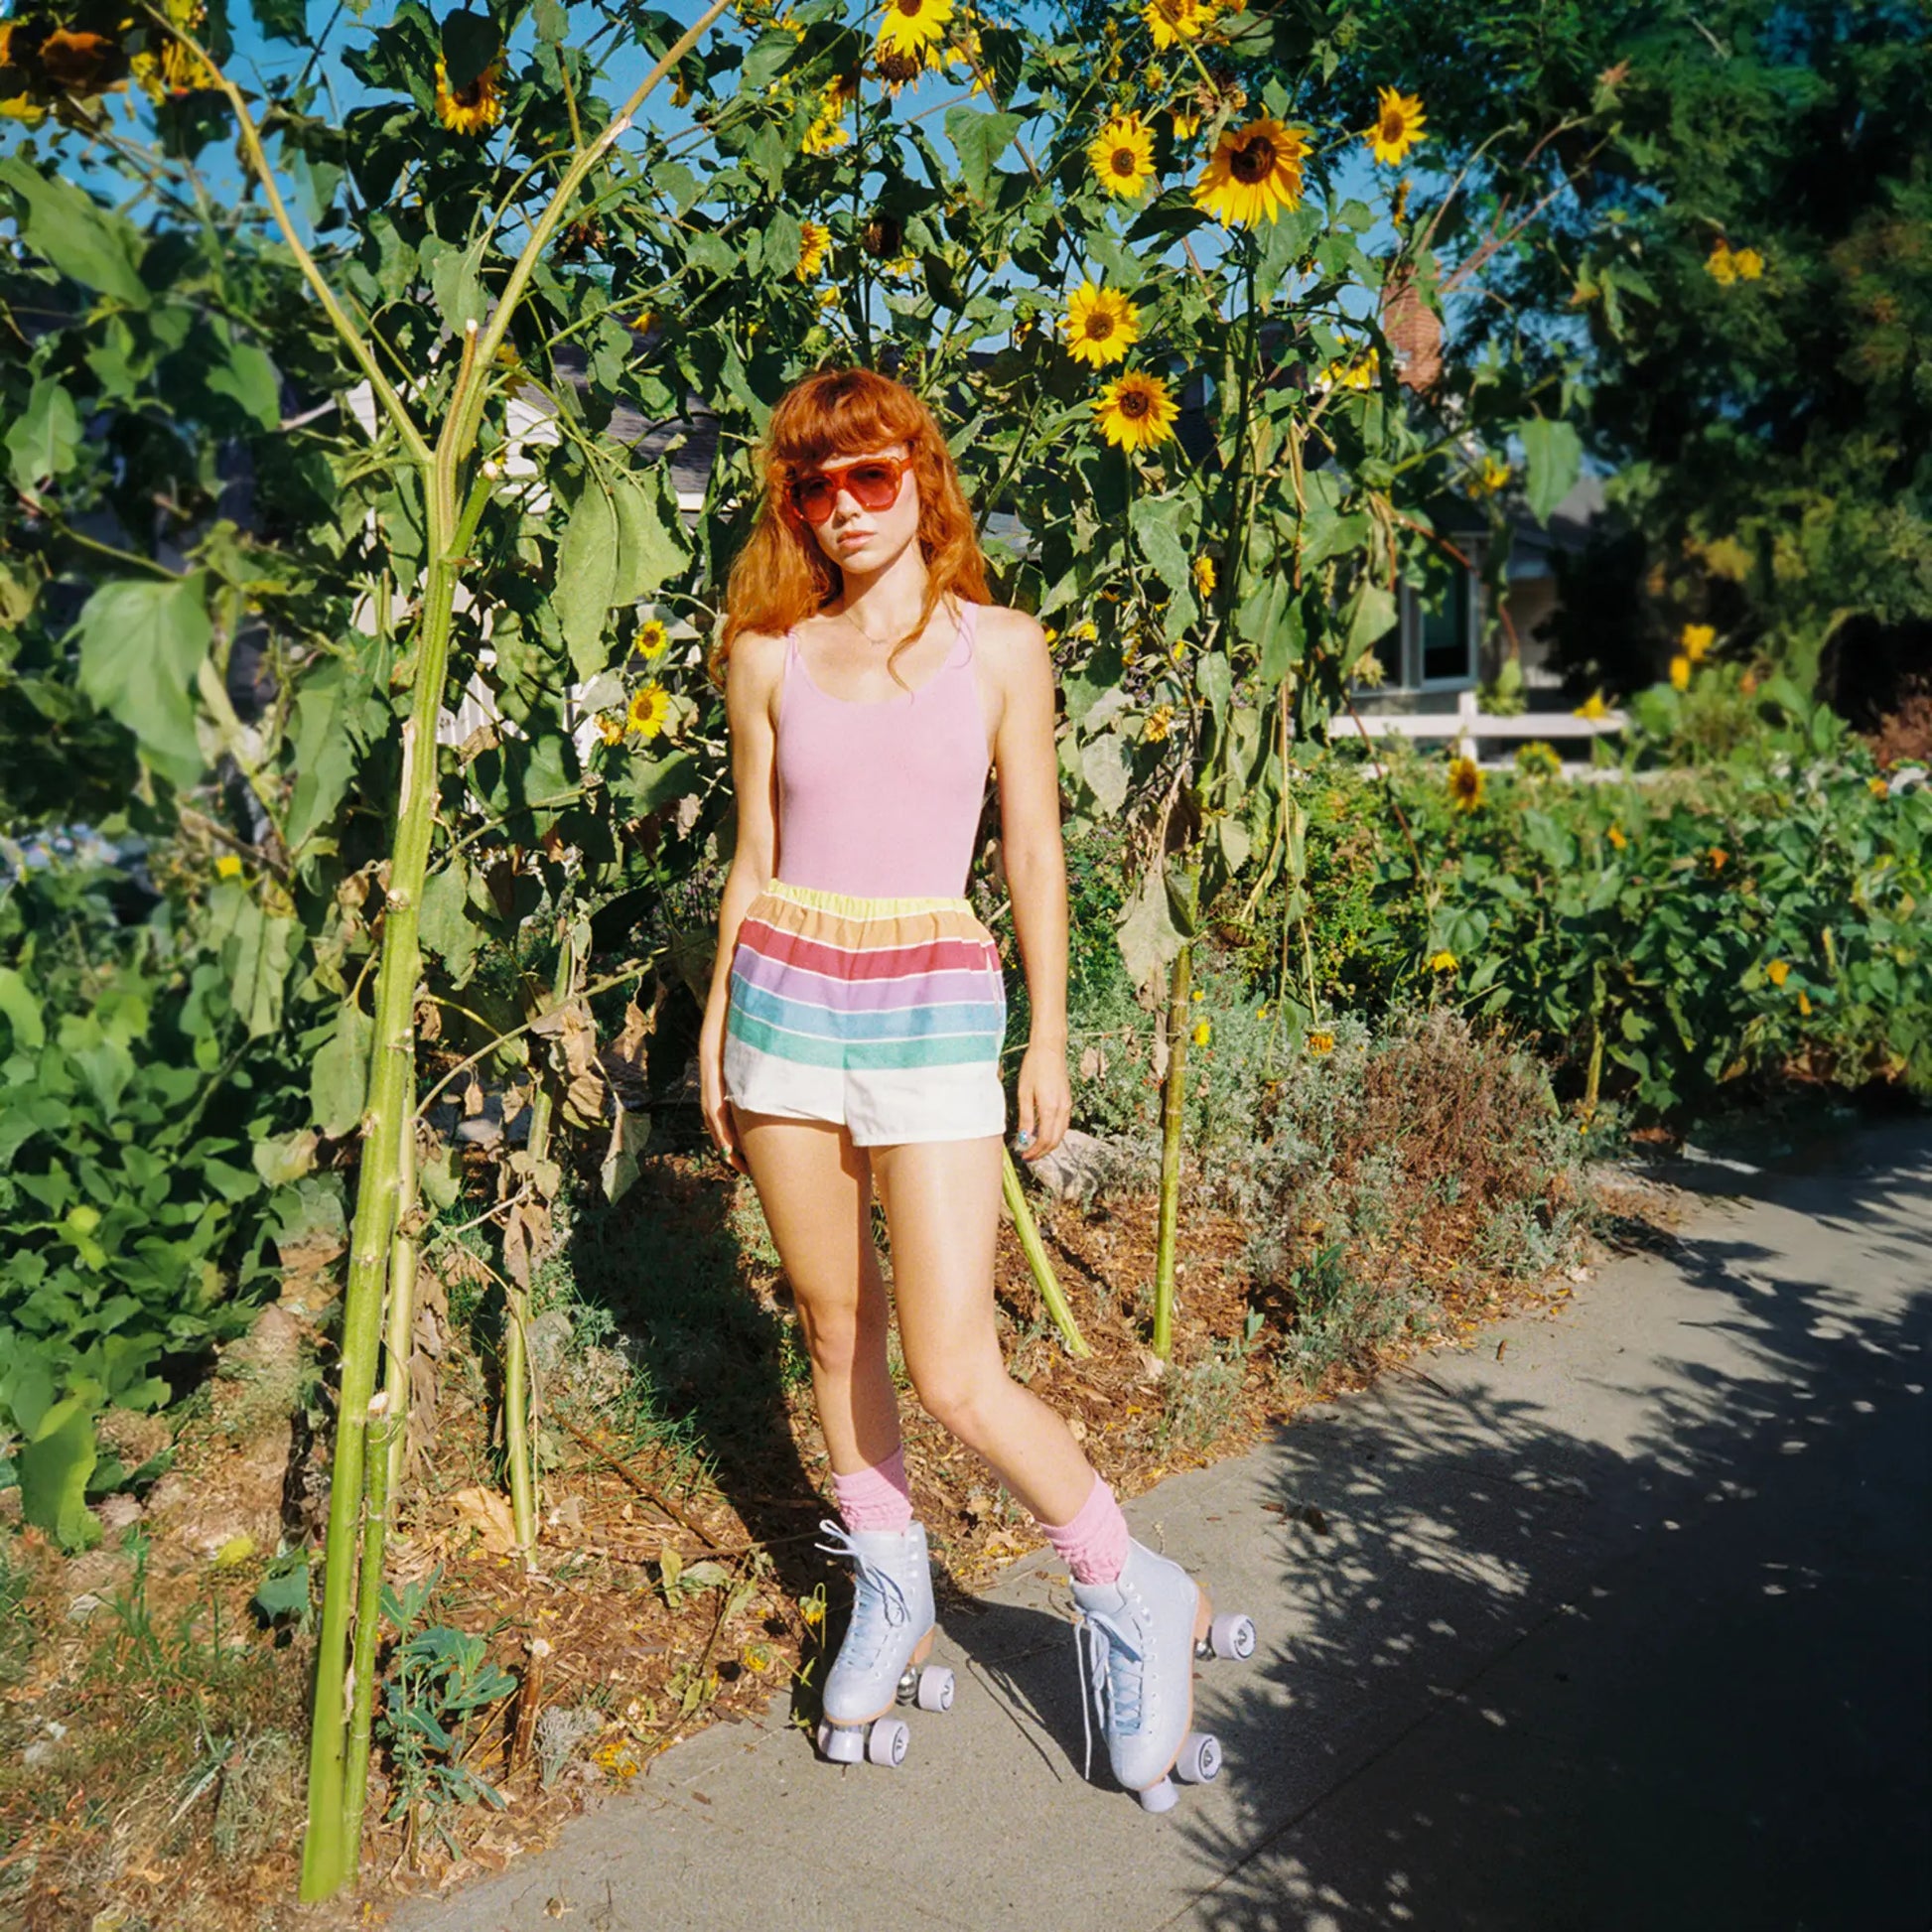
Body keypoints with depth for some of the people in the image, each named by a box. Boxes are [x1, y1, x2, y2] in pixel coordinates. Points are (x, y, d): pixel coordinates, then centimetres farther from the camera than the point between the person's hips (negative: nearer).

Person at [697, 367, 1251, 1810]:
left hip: (936, 1008, -3)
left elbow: (1035, 852, 3)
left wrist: (1051, 1039, 2)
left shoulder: (1001, 645, 2)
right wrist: (718, 1024, 11)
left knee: (956, 1375, -8)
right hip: (787, 997, 3)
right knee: (836, 1328, 12)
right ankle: (891, 1597, 32)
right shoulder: (771, 654, 6)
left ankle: (1136, 1595, 16)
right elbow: (754, 852, 12)